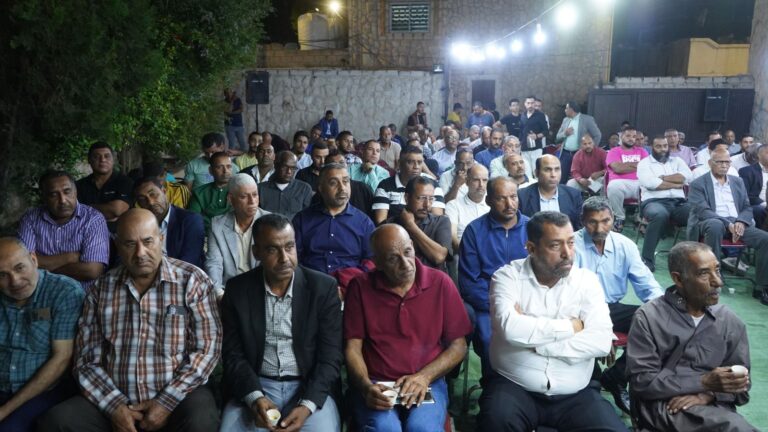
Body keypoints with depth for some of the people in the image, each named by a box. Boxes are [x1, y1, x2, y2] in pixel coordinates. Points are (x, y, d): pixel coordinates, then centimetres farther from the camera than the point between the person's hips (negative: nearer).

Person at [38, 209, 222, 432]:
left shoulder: (192, 280, -3)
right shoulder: (101, 289, 7)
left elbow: (207, 348, -7)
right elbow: (87, 359, 5)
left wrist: (166, 403, -13)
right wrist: (115, 406, -9)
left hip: (179, 394, -3)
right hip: (113, 397, 4)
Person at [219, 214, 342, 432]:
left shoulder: (323, 287, -5)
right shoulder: (237, 289, 0)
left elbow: (330, 355, -5)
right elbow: (233, 353, 1)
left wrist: (307, 405, -18)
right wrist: (254, 397, -16)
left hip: (308, 388, -1)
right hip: (256, 387, 1)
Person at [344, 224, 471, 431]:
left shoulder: (440, 283, 0)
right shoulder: (360, 287, 1)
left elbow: (458, 345, 2)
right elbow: (352, 347, 2)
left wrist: (424, 377, -12)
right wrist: (366, 387, -15)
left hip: (427, 383, 0)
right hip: (375, 386, 0)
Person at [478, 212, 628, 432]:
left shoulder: (587, 279, 3)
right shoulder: (508, 276, -3)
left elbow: (601, 341, -11)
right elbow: (510, 329, -21)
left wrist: (533, 340, -14)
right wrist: (570, 326, -11)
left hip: (575, 393, 2)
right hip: (513, 386, -2)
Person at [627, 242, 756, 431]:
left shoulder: (731, 322, 9)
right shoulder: (649, 317, -4)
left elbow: (740, 387, 9)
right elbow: (641, 381, -8)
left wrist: (708, 394, -12)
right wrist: (704, 383, -14)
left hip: (714, 406, 4)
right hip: (664, 405, -4)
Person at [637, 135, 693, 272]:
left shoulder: (677, 161, 22)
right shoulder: (644, 163, 11)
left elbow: (688, 177, 3)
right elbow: (649, 183, -9)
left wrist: (663, 178, -1)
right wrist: (675, 184, 0)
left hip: (678, 202, 4)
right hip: (654, 201, -4)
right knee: (660, 214, -40)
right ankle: (647, 259, -33)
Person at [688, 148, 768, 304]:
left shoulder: (738, 181, 19)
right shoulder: (698, 184, 1)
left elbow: (747, 208, 14)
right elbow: (702, 211, -12)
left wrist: (740, 222, -10)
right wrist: (728, 224, -24)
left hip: (737, 223, 5)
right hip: (712, 222, -5)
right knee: (716, 226, -41)